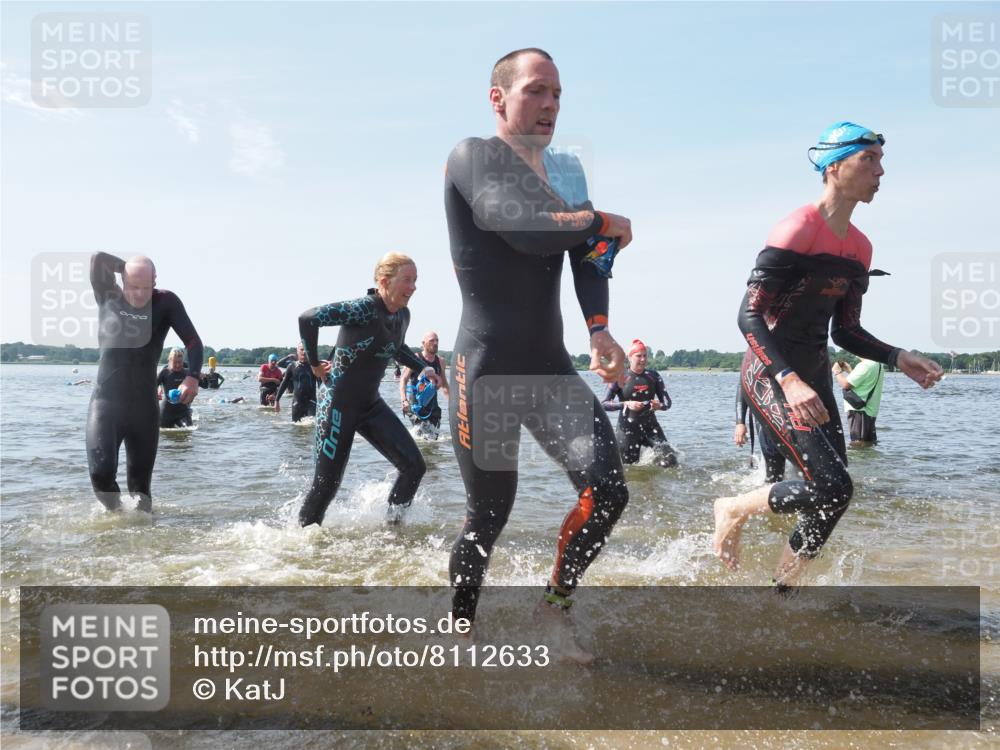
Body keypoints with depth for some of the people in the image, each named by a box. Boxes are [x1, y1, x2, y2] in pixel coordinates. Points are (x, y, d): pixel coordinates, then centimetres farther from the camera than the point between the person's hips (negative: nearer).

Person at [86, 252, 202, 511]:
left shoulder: (166, 302, -2)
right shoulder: (108, 297, 1)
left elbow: (193, 341, -5)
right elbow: (98, 258, -12)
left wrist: (193, 376, -22)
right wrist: (129, 268, -1)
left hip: (144, 406, 0)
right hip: (106, 402, 0)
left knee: (141, 483, 6)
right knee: (101, 472, -14)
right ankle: (116, 513, 15)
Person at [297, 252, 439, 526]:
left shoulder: (403, 315, 3)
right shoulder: (363, 309, -22)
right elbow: (308, 318, -27)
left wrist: (422, 369, 10)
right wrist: (315, 364, -16)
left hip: (371, 404, 7)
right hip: (338, 404, -7)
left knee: (414, 466, -3)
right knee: (327, 483, 0)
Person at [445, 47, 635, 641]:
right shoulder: (473, 157, -6)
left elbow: (587, 259, 3)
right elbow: (526, 230, -23)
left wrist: (600, 330, -15)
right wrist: (605, 223, -7)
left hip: (553, 368, 6)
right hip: (488, 368, -6)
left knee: (607, 491, -8)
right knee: (488, 519, 2)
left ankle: (556, 607, 14)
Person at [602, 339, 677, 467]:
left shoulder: (653, 376, 3)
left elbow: (667, 401, 4)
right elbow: (604, 404, -10)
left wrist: (660, 406, -20)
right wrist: (626, 404, -24)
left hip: (650, 426, 2)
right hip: (627, 429, -2)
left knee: (669, 461, -14)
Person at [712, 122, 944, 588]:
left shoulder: (859, 248, 11)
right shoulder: (799, 230, -14)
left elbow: (845, 332, 17)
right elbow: (749, 317, -20)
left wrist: (897, 358, 0)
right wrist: (789, 380, -31)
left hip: (814, 377, 9)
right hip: (772, 375, -8)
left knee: (830, 498, 5)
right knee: (832, 487, -19)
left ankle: (782, 592, 20)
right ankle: (733, 510, 6)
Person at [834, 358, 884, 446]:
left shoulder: (865, 365, -18)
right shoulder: (878, 365, 13)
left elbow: (846, 384, -18)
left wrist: (837, 371, -1)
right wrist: (849, 370, 20)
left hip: (859, 411, -10)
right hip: (870, 411, 10)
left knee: (858, 445, -8)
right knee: (868, 445, 13)